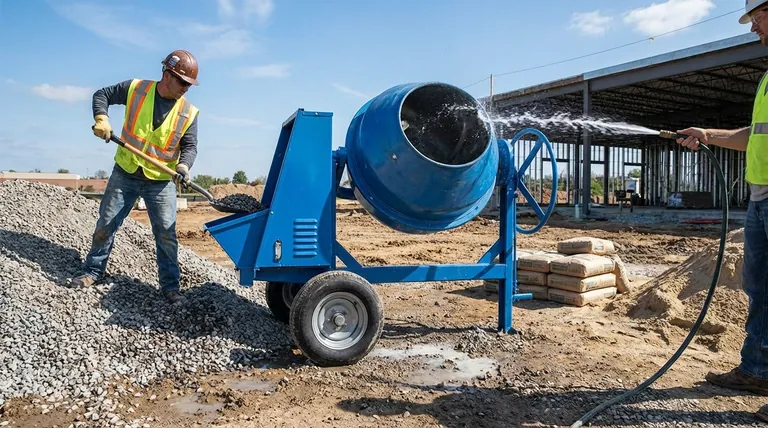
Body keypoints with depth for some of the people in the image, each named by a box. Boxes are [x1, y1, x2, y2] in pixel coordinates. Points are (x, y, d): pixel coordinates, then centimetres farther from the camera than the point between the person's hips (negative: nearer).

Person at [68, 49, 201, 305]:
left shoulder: (188, 112, -7)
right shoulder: (135, 89, -5)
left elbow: (190, 146, -6)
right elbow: (102, 95, 7)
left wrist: (184, 165, -27)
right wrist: (101, 118, -12)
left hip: (161, 181, -1)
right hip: (125, 173, 1)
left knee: (166, 234, -2)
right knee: (106, 224, 10)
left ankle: (170, 286, 8)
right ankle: (94, 271, 28)